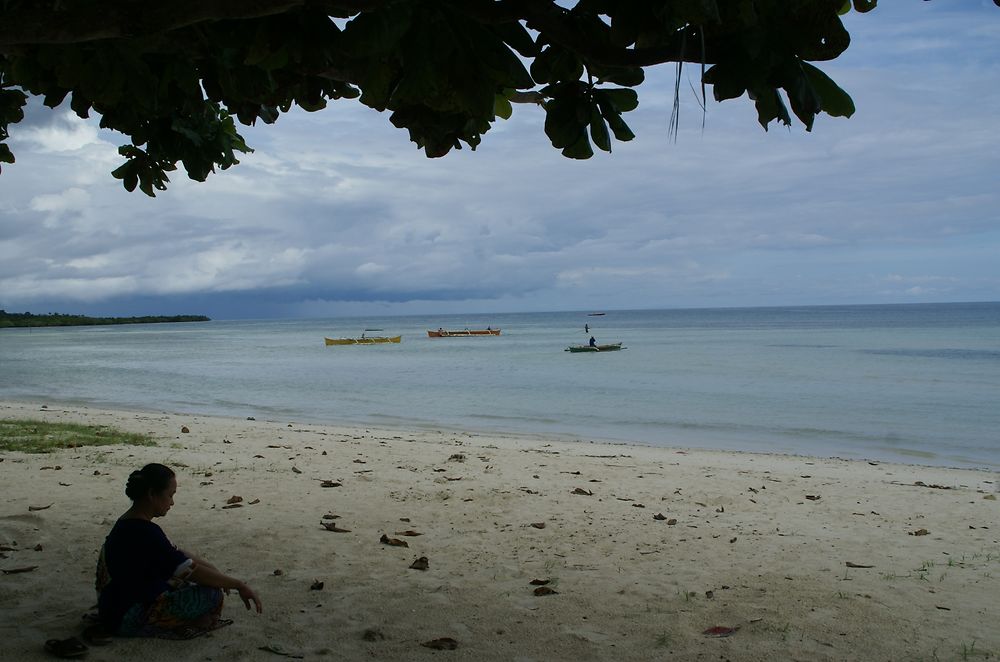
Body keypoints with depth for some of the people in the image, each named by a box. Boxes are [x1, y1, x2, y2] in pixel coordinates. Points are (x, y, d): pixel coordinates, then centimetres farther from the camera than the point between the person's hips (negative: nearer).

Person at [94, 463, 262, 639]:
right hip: (126, 619, -10)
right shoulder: (143, 532, -24)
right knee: (211, 595, -19)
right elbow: (191, 571, -25)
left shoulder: (127, 524, 8)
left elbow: (175, 554, 14)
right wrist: (239, 586, -19)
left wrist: (214, 570, 5)